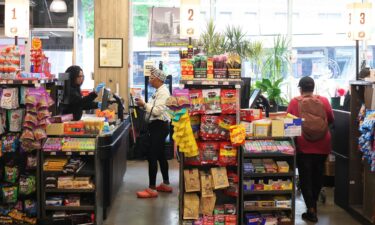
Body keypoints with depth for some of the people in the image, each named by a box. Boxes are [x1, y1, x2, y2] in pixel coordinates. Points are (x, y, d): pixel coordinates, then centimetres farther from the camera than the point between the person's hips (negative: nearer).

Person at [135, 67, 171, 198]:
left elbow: (158, 111, -24)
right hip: (157, 126, 11)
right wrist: (144, 105, 1)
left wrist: (144, 105, -21)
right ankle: (166, 185, 26)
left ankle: (152, 189, -6)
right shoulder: (159, 91, 16)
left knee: (152, 156, -9)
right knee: (160, 156, 16)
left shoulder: (163, 92, -16)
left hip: (159, 126, -11)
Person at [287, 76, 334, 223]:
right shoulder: (323, 100, -3)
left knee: (305, 177, 6)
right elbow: (331, 120, 9)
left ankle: (311, 210, 1)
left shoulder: (294, 102, -8)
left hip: (303, 145, -2)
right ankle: (313, 203, 33)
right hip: (322, 144, 2)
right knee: (318, 175, 19)